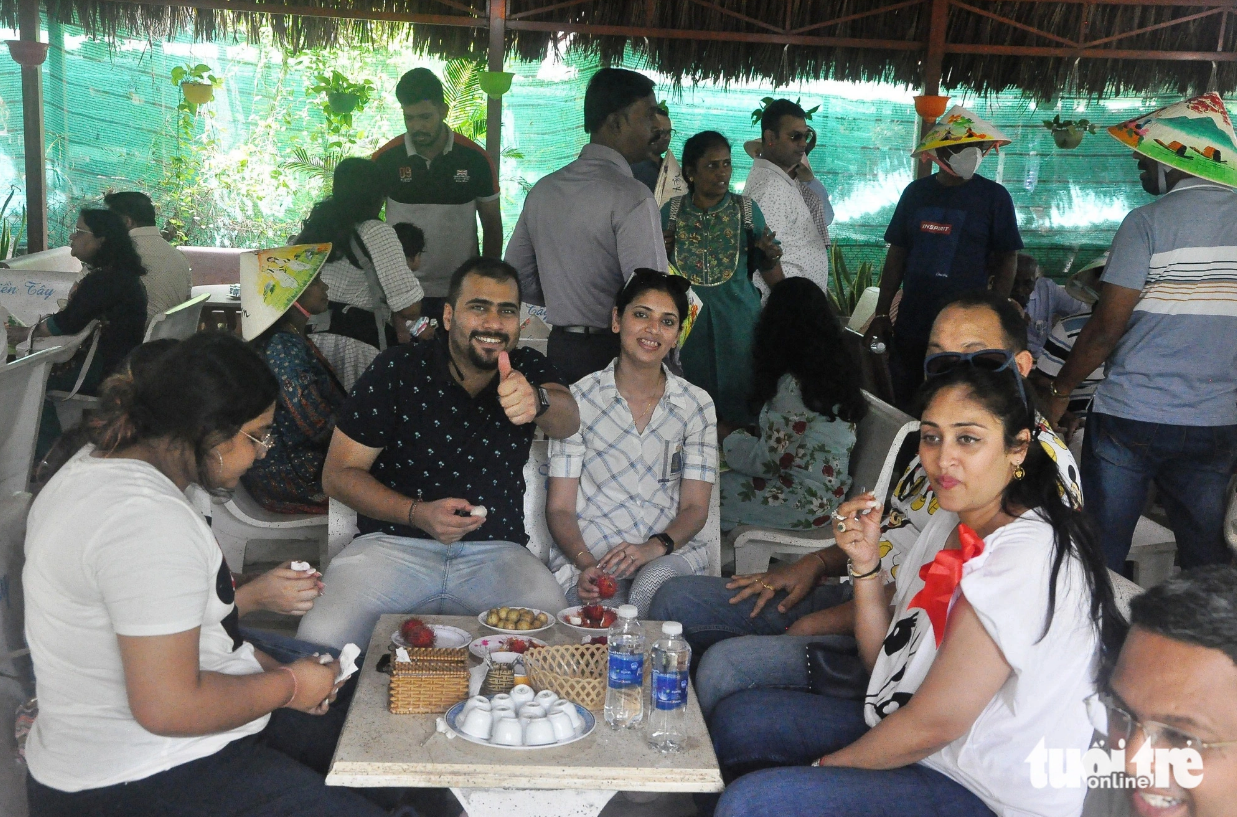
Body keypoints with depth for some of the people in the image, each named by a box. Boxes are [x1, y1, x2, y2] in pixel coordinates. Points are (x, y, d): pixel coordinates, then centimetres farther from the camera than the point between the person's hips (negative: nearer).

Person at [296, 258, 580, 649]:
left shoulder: (528, 371, 6)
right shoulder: (397, 370, -1)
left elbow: (567, 422, -17)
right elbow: (338, 474, 0)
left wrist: (537, 402, -43)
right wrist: (418, 513, -17)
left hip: (497, 553, 1)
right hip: (395, 542, -1)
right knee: (322, 635, -28)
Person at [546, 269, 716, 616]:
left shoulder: (697, 404, 9)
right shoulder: (579, 399, 3)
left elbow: (695, 508, 5)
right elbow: (560, 508, 1)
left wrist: (655, 546, -17)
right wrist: (585, 563, -20)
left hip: (670, 554, 2)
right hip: (589, 558, -1)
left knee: (653, 584, -34)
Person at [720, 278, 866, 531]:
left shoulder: (794, 385, -22)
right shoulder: (836, 368, 3)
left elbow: (767, 461, -17)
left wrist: (729, 439, 0)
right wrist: (746, 435, 10)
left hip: (805, 503, -9)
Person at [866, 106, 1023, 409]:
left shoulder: (994, 196, -2)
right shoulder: (916, 192, 7)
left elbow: (1006, 262, -1)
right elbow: (897, 254, 10)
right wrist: (881, 313, 6)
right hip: (911, 326, 3)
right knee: (905, 406, 11)